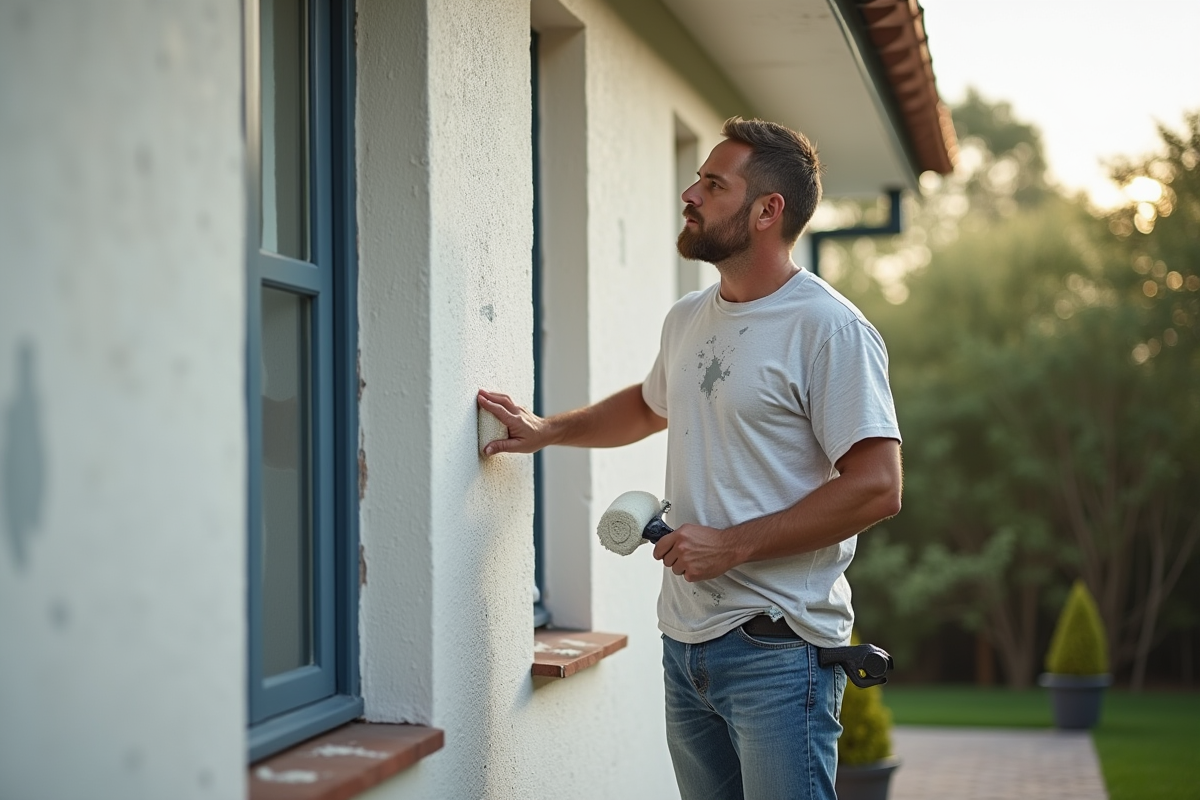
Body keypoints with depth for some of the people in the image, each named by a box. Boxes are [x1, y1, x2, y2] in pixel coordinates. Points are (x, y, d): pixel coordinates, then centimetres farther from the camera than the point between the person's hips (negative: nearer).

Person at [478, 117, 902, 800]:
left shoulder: (829, 328, -12)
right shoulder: (688, 320, 13)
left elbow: (877, 487, -18)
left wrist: (732, 545, -18)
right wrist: (545, 431, 27)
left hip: (777, 648, -7)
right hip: (686, 642, 8)